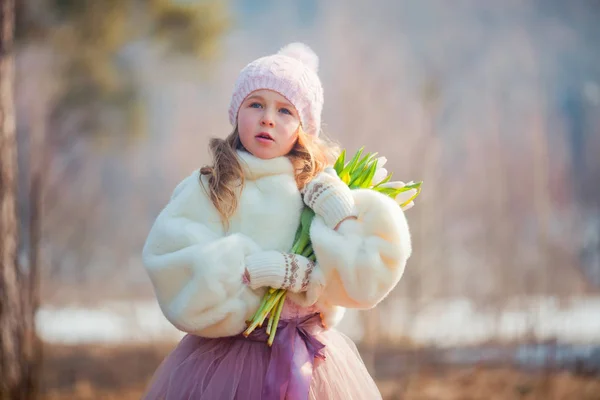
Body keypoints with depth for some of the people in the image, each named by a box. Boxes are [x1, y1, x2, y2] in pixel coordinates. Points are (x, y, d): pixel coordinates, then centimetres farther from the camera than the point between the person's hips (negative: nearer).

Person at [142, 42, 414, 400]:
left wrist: (338, 212, -15)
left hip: (310, 366, 1)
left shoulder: (321, 191, 1)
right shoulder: (204, 191, -3)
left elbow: (365, 282, -9)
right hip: (224, 368, -1)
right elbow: (175, 274, -16)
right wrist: (256, 269, -19)